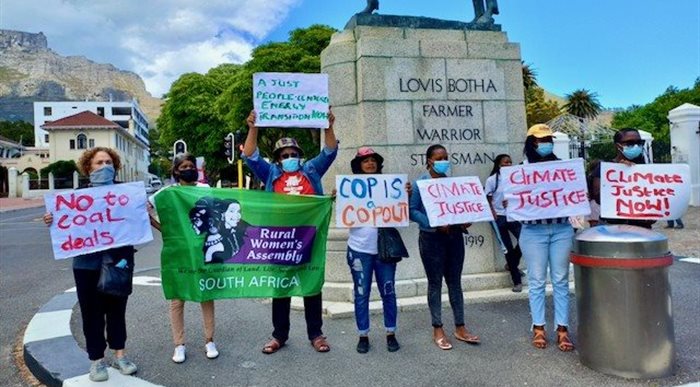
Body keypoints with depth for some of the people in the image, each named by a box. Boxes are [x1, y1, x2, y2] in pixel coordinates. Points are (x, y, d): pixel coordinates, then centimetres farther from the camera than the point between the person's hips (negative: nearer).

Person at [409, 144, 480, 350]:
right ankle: (438, 330, 16)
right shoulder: (421, 183, -7)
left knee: (455, 281, 11)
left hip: (454, 236, 5)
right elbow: (412, 211, -13)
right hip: (432, 238, -5)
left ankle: (460, 328, 21)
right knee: (435, 283, 5)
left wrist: (465, 220, -6)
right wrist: (435, 223, -23)